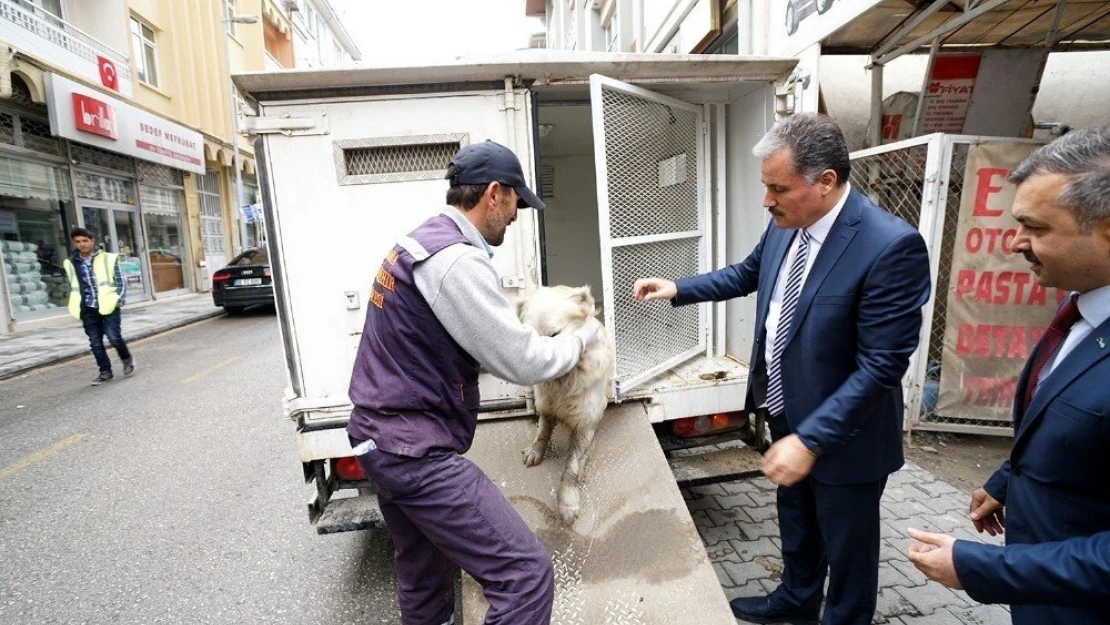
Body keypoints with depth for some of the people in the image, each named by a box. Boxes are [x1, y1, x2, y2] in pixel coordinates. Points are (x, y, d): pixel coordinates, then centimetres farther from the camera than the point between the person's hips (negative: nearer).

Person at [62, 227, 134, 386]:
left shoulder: (108, 258, 0)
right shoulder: (71, 263, 7)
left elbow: (120, 282, 2)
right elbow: (74, 288, 16)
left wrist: (119, 299, -7)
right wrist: (76, 306, 10)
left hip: (108, 305, -3)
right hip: (88, 309, 3)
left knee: (114, 337, -11)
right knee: (95, 342, 5)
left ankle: (127, 359, 15)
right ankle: (105, 371, 16)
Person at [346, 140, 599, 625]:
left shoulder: (423, 241, 10)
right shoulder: (455, 259, -20)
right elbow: (523, 363, -16)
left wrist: (529, 336, 17)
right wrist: (583, 336, 1)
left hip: (382, 438, 10)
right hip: (416, 450, -10)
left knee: (423, 577, 25)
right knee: (526, 572, -6)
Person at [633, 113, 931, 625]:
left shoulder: (891, 246, -28)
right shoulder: (785, 225, -6)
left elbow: (881, 366, -27)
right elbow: (749, 273, 14)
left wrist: (810, 439, -29)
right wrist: (677, 289, 7)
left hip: (843, 437, -7)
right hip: (785, 412, 7)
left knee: (846, 546, 19)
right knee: (795, 524, 29)